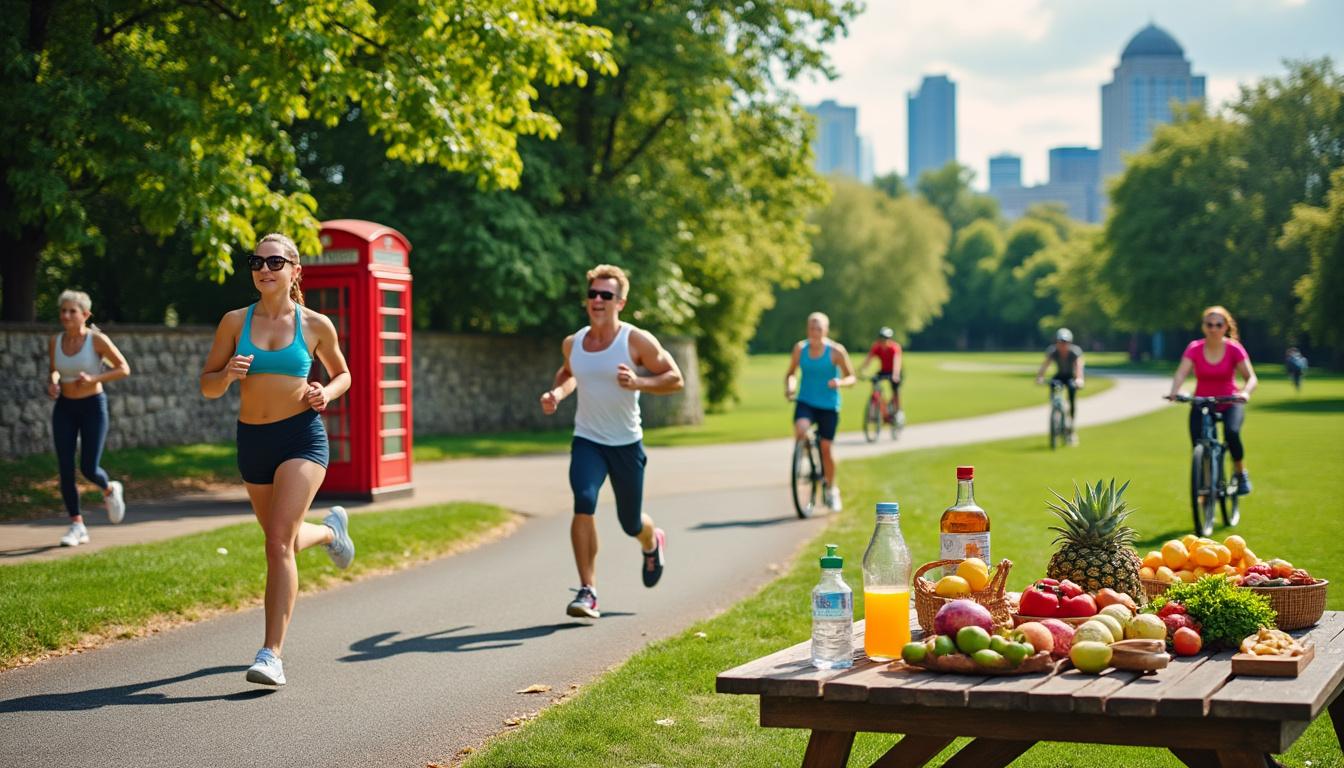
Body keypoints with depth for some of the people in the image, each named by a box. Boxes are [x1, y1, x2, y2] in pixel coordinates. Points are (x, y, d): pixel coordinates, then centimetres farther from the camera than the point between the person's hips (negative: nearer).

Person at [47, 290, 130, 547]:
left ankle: (111, 490, 29)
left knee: (89, 469, -7)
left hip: (93, 406, -4)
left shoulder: (97, 339, -12)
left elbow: (124, 369, -7)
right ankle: (77, 526, 7)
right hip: (64, 408, 4)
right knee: (65, 469, -3)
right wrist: (51, 383, -5)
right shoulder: (55, 342, 0)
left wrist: (93, 378, -19)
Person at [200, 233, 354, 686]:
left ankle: (271, 653, -16)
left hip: (302, 438, -4)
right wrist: (227, 374, -17)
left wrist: (326, 394, -7)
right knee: (285, 540, 20)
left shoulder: (315, 325, -1)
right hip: (252, 441, 4)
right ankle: (331, 530, 56)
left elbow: (342, 374, 15)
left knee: (279, 541, -18)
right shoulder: (235, 322, 2)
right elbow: (207, 386, 5)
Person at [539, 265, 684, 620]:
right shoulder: (572, 343, 1)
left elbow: (675, 379, -9)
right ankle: (587, 591, -21)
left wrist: (637, 382, -26)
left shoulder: (637, 341, -11)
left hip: (626, 443, -2)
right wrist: (557, 392, 1)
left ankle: (652, 542, 50)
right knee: (583, 503, -25)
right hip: (587, 440, 2)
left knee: (630, 523, 11)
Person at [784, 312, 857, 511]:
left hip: (828, 405, -1)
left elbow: (851, 377, -3)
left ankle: (831, 489, 23)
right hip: (805, 401, 1)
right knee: (800, 430, -30)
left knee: (826, 448, 2)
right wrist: (789, 386, -10)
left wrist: (840, 382, -25)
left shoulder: (836, 350, -9)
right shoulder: (800, 348, -1)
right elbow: (790, 373, 11)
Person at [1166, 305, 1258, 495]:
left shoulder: (1234, 349, -10)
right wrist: (1174, 392, -42)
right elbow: (1181, 373, -21)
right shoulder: (1194, 348, -8)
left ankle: (1240, 472, -5)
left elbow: (1251, 378, -18)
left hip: (1229, 403, -1)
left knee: (1232, 433, -31)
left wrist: (1245, 392, -40)